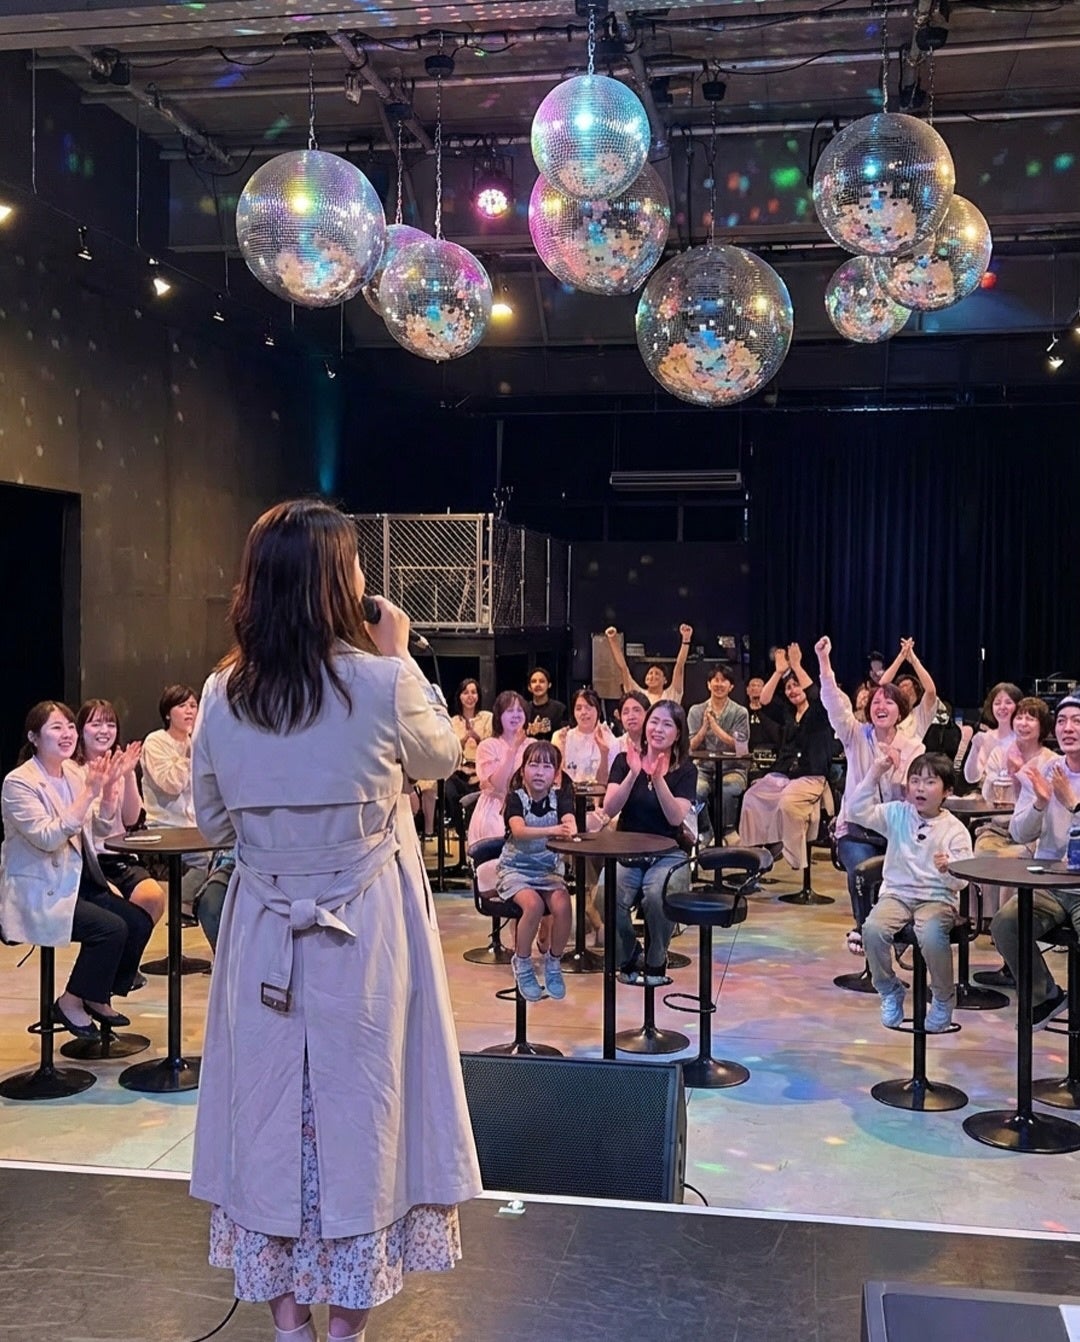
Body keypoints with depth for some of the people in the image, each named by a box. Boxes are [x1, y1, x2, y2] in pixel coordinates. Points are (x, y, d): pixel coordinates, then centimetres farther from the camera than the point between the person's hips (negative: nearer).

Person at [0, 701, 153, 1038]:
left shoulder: (76, 773, 6)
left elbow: (105, 828, 3)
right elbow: (47, 838, -25)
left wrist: (110, 786, -14)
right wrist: (89, 792, -28)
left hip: (79, 882, 7)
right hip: (39, 893, -7)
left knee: (139, 921, -10)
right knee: (111, 927, -23)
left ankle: (99, 997, 9)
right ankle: (71, 1003, -3)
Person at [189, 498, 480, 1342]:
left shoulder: (223, 694, -5)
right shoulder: (384, 682, -15)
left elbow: (214, 822, 6)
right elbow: (443, 757, 5)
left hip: (264, 931, 3)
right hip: (368, 931, -3)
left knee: (274, 1104, 14)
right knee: (358, 1101, 10)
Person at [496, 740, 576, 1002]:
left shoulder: (559, 797, 0)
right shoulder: (516, 798, -9)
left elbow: (570, 821, -20)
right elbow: (518, 830, -28)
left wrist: (570, 830, -46)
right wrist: (552, 830, -45)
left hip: (549, 868, 3)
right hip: (515, 868, -3)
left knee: (562, 906, -26)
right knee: (533, 904, -31)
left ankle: (553, 962, 2)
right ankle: (522, 965, -6)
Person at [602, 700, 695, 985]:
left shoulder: (685, 770, 2)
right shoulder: (625, 761, 5)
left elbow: (676, 817, -12)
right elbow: (609, 809, -8)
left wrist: (658, 778, -23)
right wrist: (633, 774, -19)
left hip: (668, 855, -1)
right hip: (626, 853, 1)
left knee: (657, 896, -33)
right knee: (608, 897, -29)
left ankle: (657, 962, -3)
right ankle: (628, 958, 1)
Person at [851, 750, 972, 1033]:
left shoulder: (954, 829, 0)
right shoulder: (897, 814, 7)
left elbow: (961, 881, -3)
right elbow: (859, 811, -5)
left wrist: (949, 869, -27)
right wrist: (875, 772, -10)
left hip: (938, 898, -2)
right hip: (896, 893, 2)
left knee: (931, 935, -34)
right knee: (873, 928, -28)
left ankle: (944, 998, -4)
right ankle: (890, 991, -2)